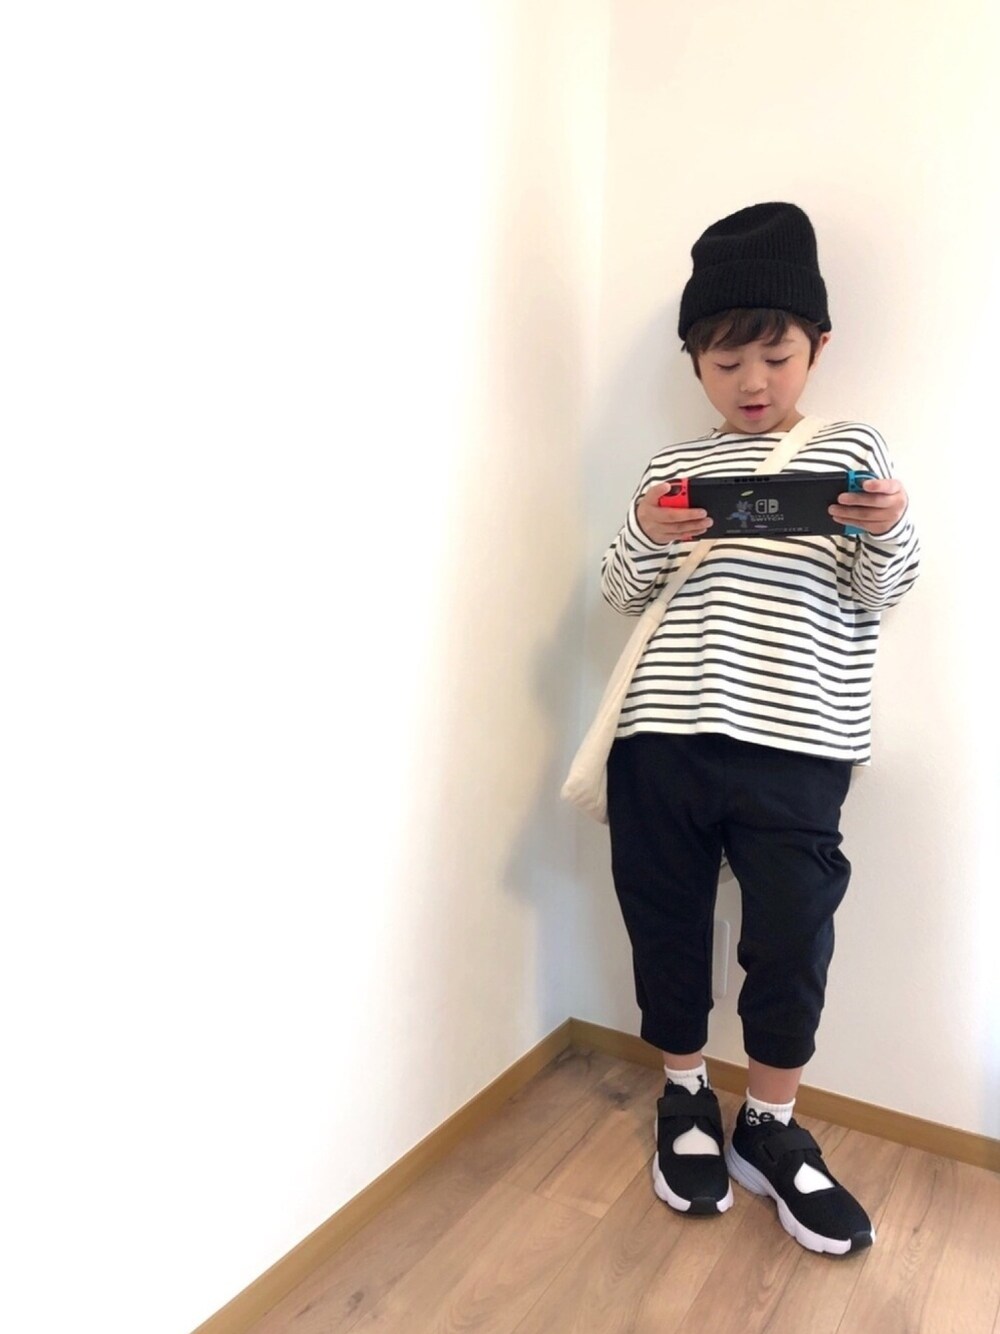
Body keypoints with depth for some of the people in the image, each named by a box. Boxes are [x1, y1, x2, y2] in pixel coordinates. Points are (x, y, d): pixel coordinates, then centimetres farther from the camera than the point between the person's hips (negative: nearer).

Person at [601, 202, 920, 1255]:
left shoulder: (853, 455, 9)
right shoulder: (671, 469, 13)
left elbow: (878, 594, 2)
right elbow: (623, 596, 11)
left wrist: (888, 532, -19)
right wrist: (644, 537, -10)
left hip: (795, 748, -1)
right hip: (660, 737, 2)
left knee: (791, 940, 3)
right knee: (666, 926, 11)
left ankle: (769, 1131, 29)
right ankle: (685, 1102, 36)